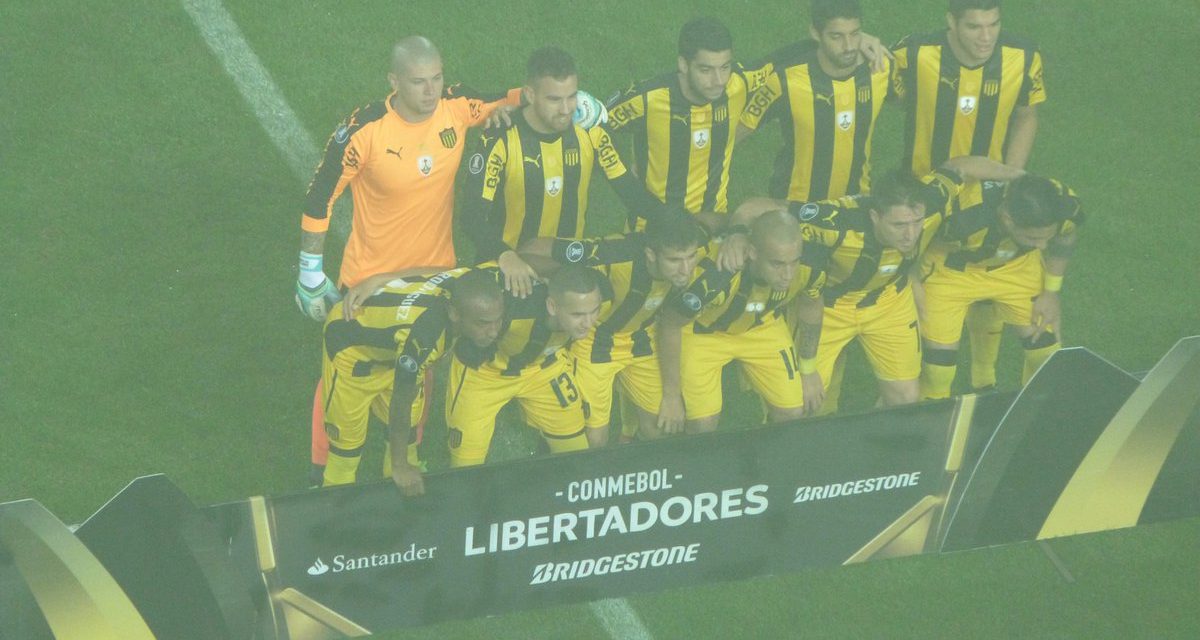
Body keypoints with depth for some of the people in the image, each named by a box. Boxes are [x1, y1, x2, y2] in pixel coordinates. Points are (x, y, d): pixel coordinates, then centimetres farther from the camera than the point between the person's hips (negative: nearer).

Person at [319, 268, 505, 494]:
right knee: (348, 439, 4)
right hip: (351, 349, -7)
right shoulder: (422, 332, -47)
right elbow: (401, 400, -31)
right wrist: (400, 467, -19)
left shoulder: (468, 283, -31)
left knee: (409, 429, 15)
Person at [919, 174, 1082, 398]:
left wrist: (1051, 292, 0)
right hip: (953, 270, -3)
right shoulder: (962, 220, -44)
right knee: (939, 363, -6)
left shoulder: (1067, 208, -31)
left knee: (1046, 349, 4)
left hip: (1016, 265, 3)